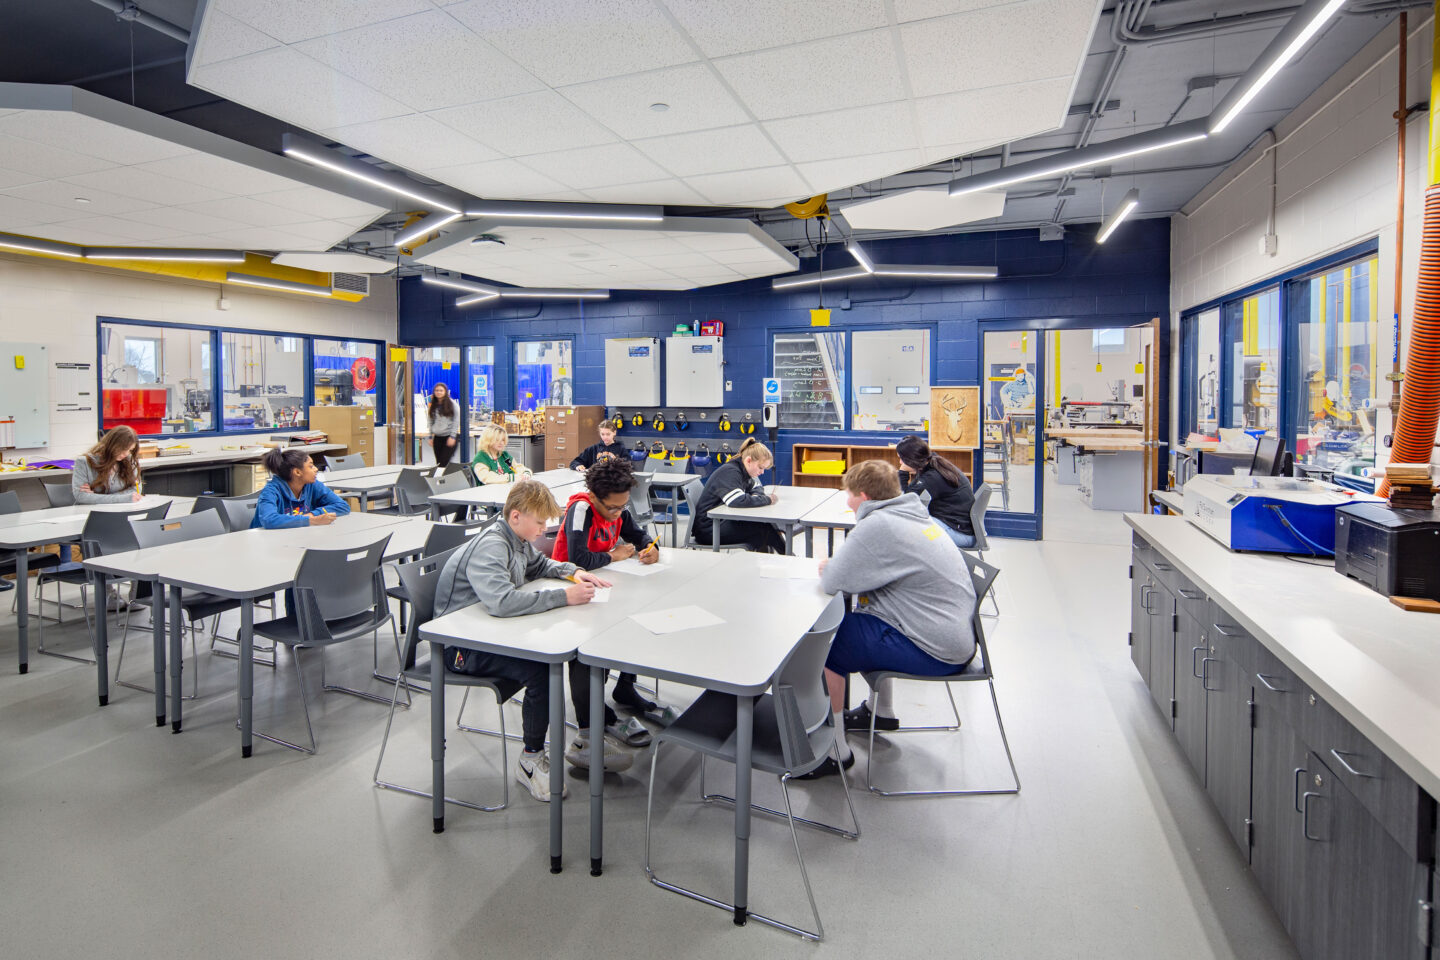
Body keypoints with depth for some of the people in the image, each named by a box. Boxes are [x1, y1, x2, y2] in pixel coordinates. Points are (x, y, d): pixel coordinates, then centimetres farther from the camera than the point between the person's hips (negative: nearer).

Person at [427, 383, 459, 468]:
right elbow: (431, 422, 17)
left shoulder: (452, 404, -2)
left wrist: (452, 436, -10)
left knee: (444, 463, -13)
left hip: (449, 436, -5)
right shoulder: (433, 405, 13)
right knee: (439, 463, 3)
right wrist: (431, 437, 12)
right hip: (437, 437, 5)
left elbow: (456, 421, -5)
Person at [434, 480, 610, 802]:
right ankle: (531, 760, -9)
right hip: (463, 646, -9)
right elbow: (502, 601, -41)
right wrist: (564, 596, -36)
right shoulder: (489, 547, -23)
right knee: (541, 671, -30)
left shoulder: (519, 540, 5)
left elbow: (539, 564, 27)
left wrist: (573, 572, 6)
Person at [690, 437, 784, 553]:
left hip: (724, 520, 9)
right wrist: (767, 499, -24)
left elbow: (756, 489, 22)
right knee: (762, 528, -18)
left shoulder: (742, 471, 9)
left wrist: (763, 496, -4)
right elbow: (737, 501, -35)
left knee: (764, 522, -10)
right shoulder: (729, 472, -20)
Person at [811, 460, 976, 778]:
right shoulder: (915, 514, 8)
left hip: (934, 651, -10)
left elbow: (832, 582, -20)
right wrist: (836, 566, 6)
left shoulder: (877, 526, -21)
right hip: (958, 633, 10)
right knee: (860, 617, 27)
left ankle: (836, 751, 7)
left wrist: (829, 567, 2)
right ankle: (881, 712, 39)